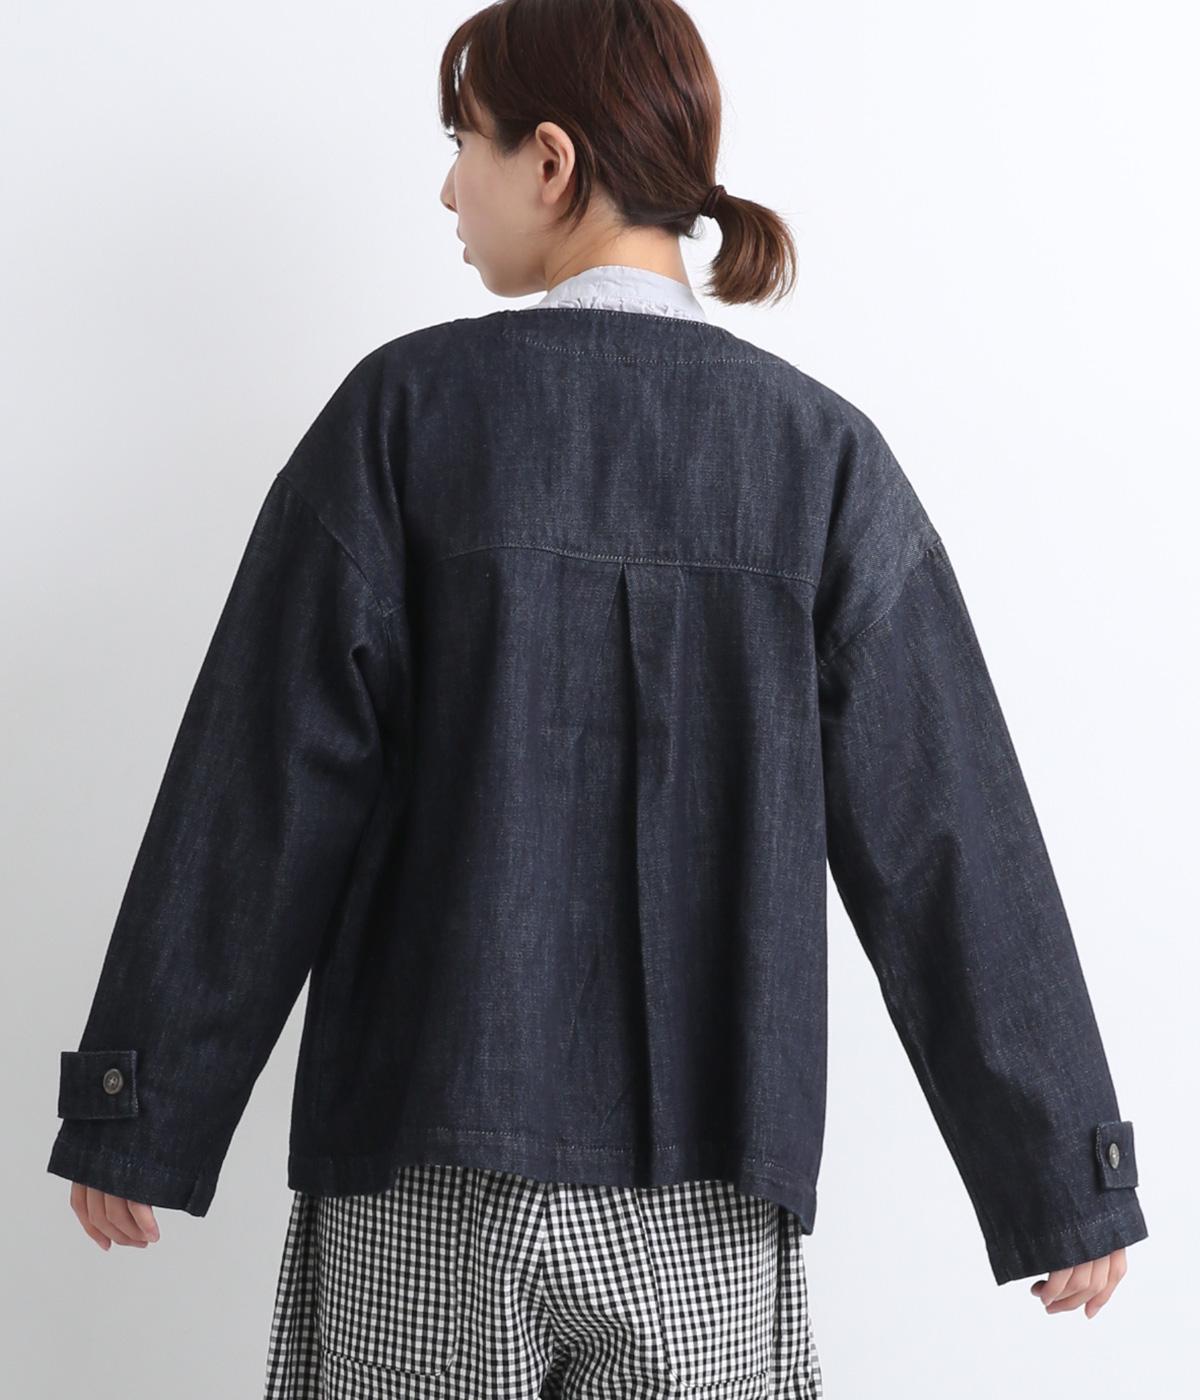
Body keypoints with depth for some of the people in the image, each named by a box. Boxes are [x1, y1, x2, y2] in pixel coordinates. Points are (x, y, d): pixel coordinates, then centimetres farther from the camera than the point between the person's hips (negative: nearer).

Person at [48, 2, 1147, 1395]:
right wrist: (1064, 1177, 6)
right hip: (705, 1190, 2)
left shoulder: (408, 407, -6)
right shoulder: (821, 451, -1)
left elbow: (266, 783, -6)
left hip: (430, 1157, -1)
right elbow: (941, 832, -1)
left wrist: (141, 1105, 3)